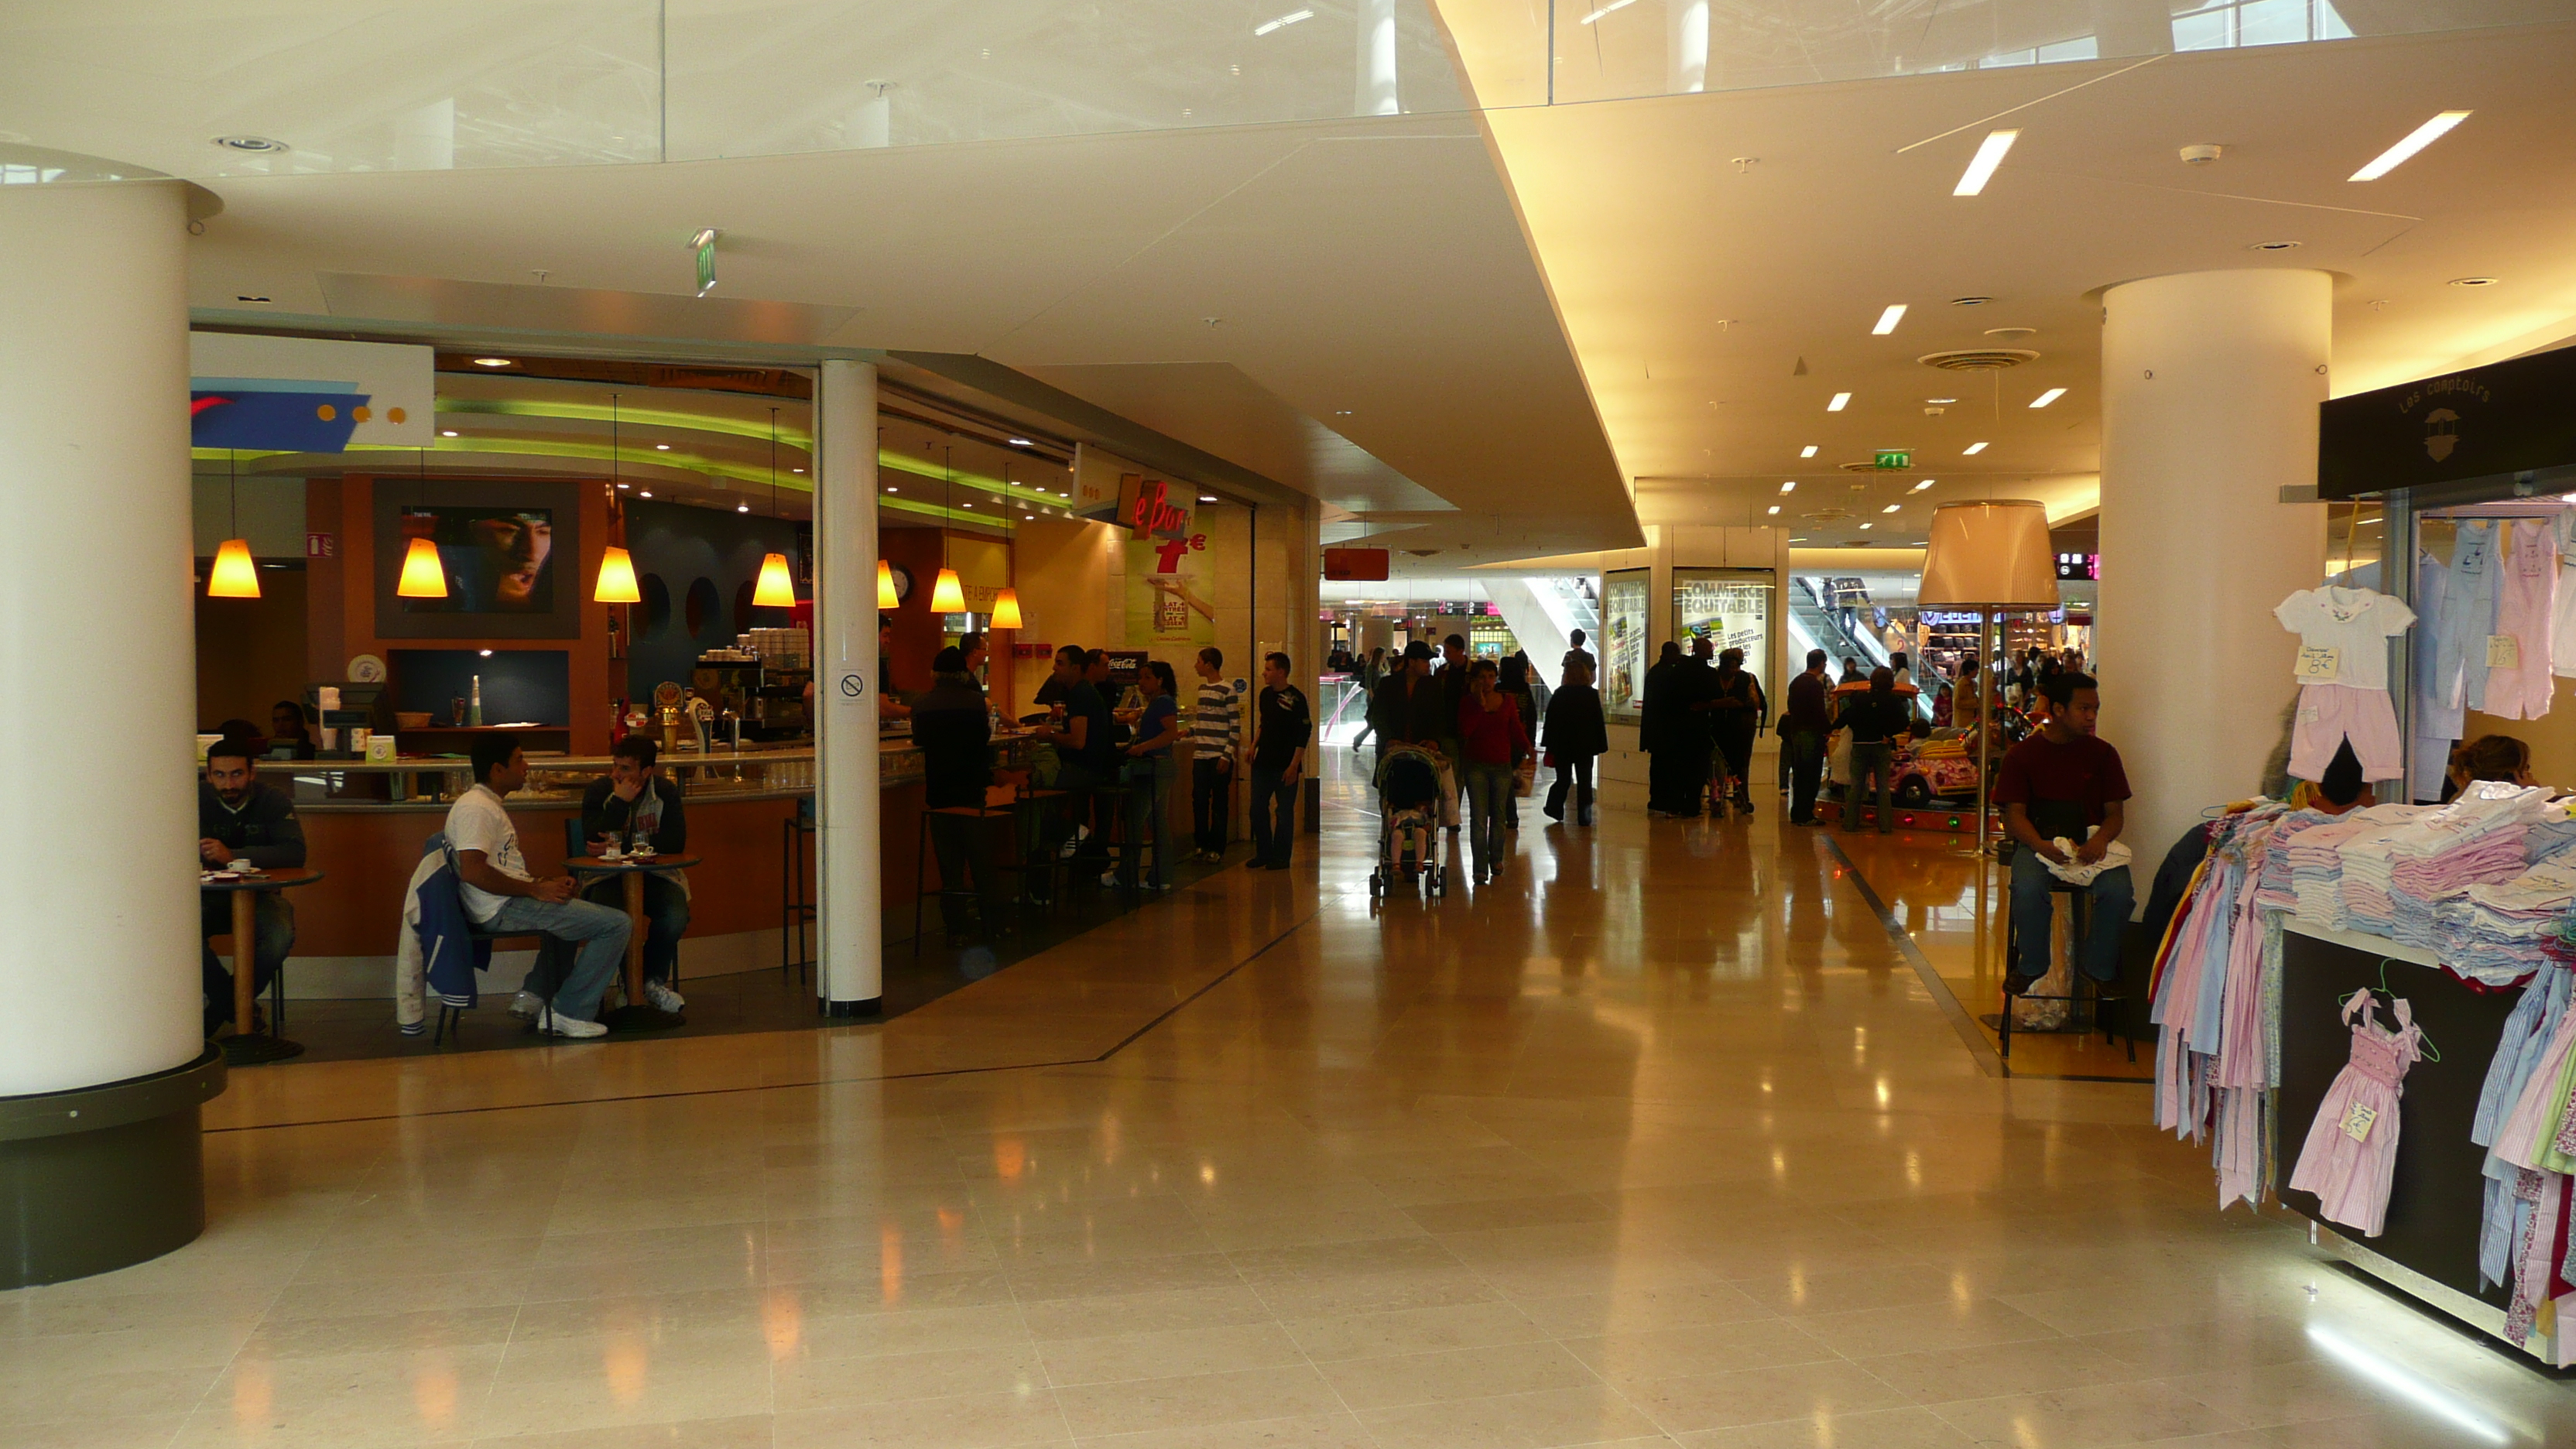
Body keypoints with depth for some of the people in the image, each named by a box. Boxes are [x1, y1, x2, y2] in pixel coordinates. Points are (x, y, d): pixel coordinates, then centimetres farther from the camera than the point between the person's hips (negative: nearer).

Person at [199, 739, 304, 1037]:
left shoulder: (273, 801, -8)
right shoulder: (197, 800, -4)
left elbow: (295, 852, -23)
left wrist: (233, 855, -34)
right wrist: (196, 852, -37)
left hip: (259, 896, -1)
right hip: (209, 897, 1)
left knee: (280, 937, -32)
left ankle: (222, 1006, -2)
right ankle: (238, 1007, -8)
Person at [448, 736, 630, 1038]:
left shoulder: (490, 804, 18)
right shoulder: (475, 808, -15)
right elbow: (472, 871, -27)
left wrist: (546, 885, 10)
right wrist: (535, 889, -20)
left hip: (515, 900, 11)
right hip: (503, 909, -11)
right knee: (617, 924, -14)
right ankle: (569, 1013, -8)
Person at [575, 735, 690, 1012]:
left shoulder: (665, 790, 1)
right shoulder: (598, 790, -2)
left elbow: (675, 843, -10)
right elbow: (592, 842, -15)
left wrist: (620, 847, -18)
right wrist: (620, 802, -20)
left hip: (656, 874, 1)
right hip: (608, 876, -1)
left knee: (675, 916, -29)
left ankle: (654, 980, -2)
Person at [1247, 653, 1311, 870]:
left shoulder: (1295, 698, -12)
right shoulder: (1266, 694, 9)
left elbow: (1305, 733, -12)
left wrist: (1294, 765, -16)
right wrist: (1254, 745, 10)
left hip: (1285, 765, -7)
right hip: (1263, 762, 7)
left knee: (1284, 812, 1)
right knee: (1258, 808, 8)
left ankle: (1281, 857, 10)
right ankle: (1264, 853, 21)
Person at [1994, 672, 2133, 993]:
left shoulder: (2102, 753, 10)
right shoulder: (2022, 755, 4)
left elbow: (2115, 813, 7)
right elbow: (2014, 815, -3)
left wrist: (2100, 839, -17)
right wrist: (2041, 845, -24)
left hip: (2090, 843, 2)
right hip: (2038, 843, -2)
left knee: (2119, 891, -28)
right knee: (2028, 888, -33)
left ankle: (2098, 969, -2)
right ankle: (2032, 967, -6)